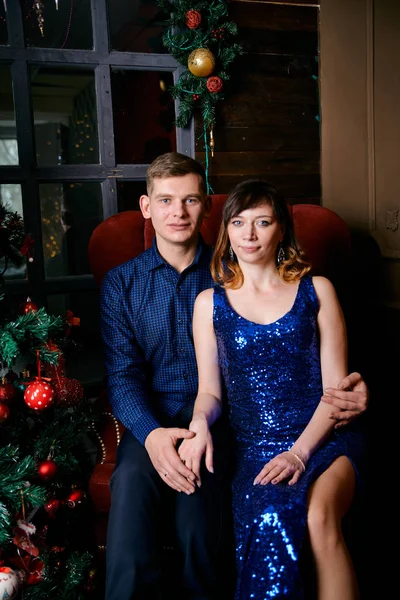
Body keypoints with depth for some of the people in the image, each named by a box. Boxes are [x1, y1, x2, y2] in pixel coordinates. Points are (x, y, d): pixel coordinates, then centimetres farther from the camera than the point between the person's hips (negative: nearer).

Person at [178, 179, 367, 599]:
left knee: (319, 516, -31)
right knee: (270, 522, -31)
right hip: (253, 446, 1)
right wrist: (200, 424, -14)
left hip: (323, 437, 0)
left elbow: (336, 385, 3)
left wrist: (300, 451, -11)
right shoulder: (210, 303, 11)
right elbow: (210, 390, 10)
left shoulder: (316, 290, 8)